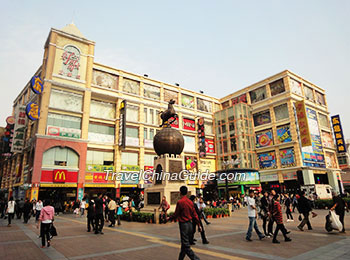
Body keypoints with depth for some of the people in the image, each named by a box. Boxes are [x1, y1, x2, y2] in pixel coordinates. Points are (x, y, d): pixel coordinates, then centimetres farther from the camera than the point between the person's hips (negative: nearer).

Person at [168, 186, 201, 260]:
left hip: (183, 225, -7)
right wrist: (199, 225, 13)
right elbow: (195, 215, 6)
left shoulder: (180, 202, -15)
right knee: (184, 244, 20)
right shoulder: (190, 202, 4)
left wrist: (168, 218, 9)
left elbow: (176, 215, -9)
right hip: (190, 224, 8)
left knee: (186, 246, -2)